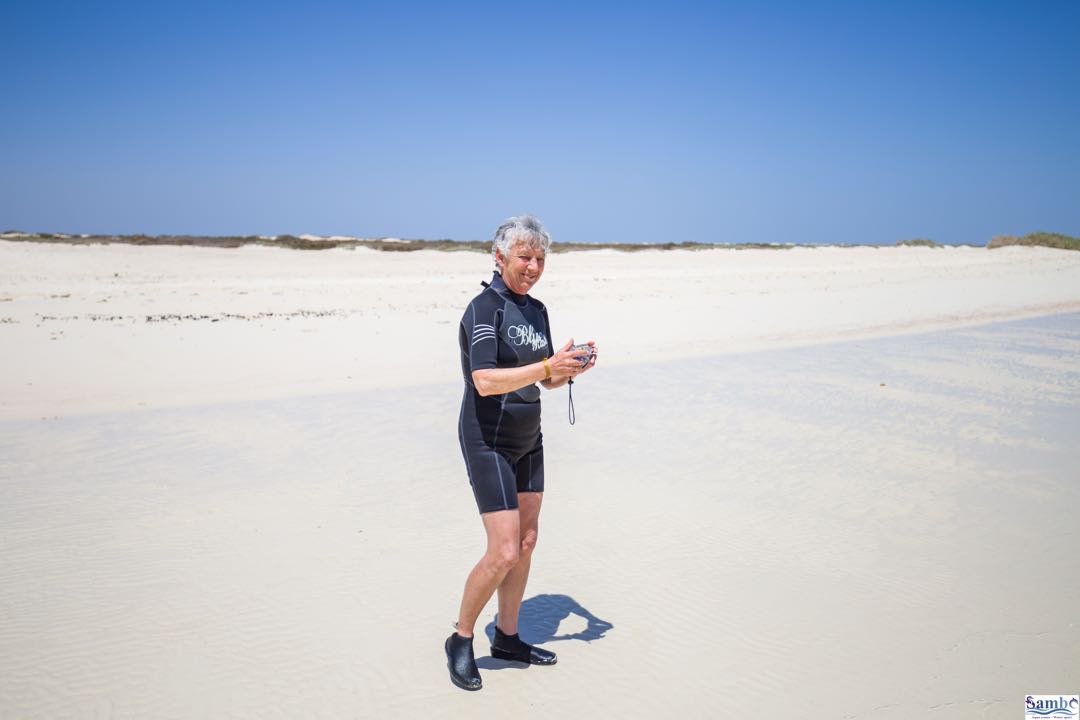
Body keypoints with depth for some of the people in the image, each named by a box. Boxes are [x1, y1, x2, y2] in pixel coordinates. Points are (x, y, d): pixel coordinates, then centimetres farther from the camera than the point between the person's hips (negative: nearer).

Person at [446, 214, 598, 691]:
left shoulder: (537, 310, 8)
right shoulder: (484, 308, -16)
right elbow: (485, 381, -28)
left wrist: (572, 367, -8)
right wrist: (548, 366, -34)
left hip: (528, 440, 8)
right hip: (488, 442, -8)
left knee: (527, 541, 12)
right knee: (504, 552, -8)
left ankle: (507, 638, 28)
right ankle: (460, 640, 13)